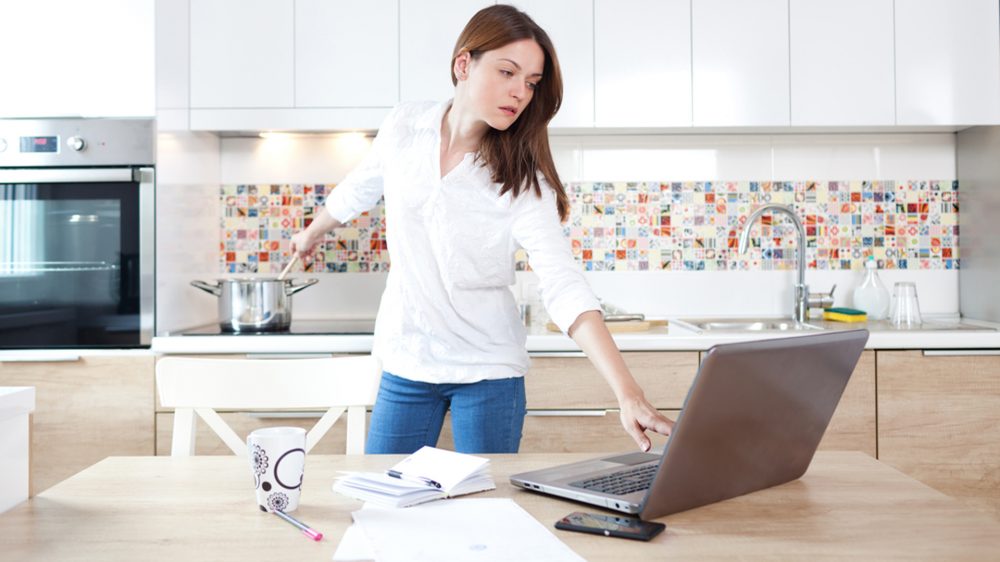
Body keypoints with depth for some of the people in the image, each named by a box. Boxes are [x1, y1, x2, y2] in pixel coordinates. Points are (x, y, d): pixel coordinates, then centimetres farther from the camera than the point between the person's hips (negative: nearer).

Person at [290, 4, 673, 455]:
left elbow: (565, 289, -24)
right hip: (405, 363, 3)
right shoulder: (403, 128, -6)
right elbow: (359, 190, 15)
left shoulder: (523, 181, -15)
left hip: (489, 372, -2)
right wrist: (312, 234, 33)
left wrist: (627, 393, -35)